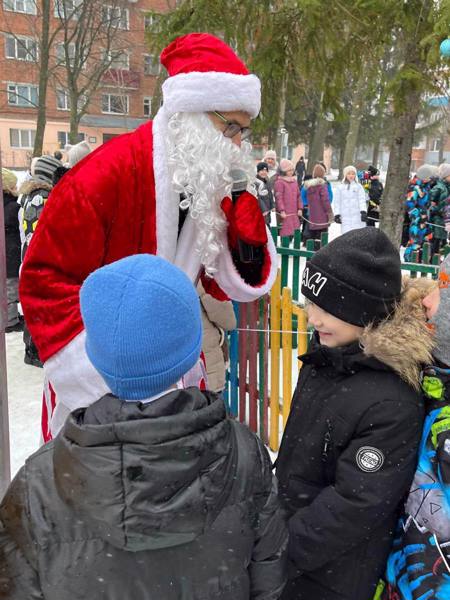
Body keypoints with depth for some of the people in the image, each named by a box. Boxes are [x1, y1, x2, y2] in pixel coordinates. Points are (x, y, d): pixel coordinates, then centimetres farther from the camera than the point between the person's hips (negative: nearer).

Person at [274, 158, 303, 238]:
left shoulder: (294, 181, 16)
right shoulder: (279, 182, -6)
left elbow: (298, 196, 18)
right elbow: (279, 198, -12)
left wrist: (300, 208, 9)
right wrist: (282, 211, -19)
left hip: (294, 212, 7)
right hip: (285, 213, -7)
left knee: (293, 231, 7)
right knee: (286, 232, -7)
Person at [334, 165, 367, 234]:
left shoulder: (359, 186, 7)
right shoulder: (340, 187, 11)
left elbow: (362, 200, -1)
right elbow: (337, 202, 12)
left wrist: (363, 211, -14)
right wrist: (337, 215, 4)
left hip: (357, 217, -1)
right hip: (345, 217, 1)